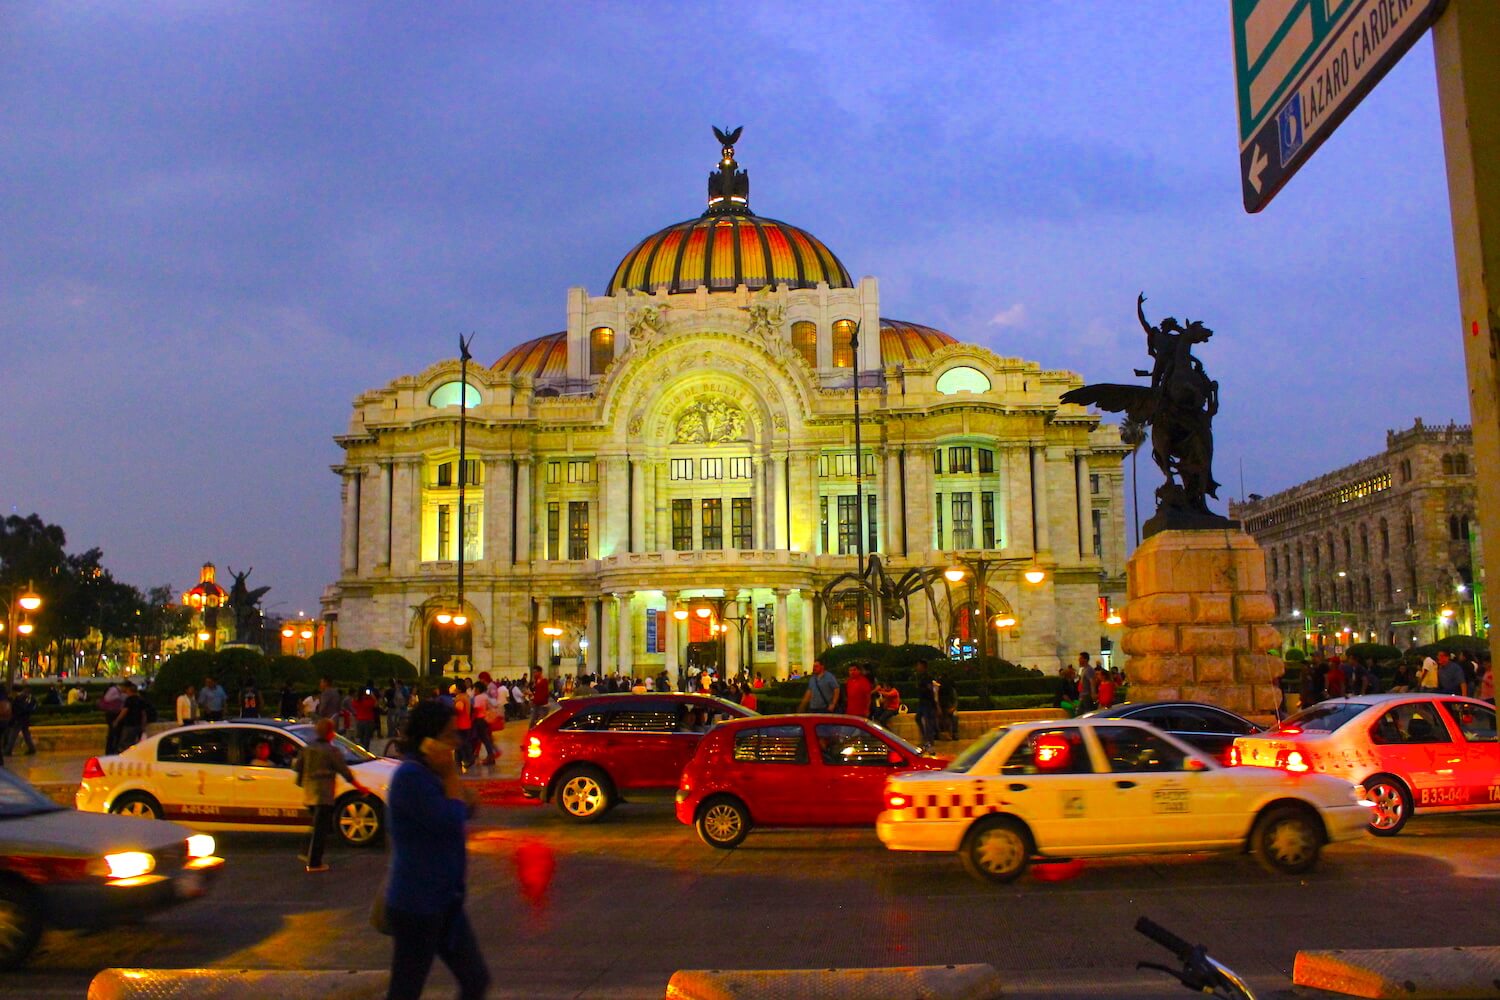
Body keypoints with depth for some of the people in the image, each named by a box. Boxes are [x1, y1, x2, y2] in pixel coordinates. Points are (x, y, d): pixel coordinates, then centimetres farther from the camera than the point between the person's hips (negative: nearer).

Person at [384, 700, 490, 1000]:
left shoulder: (429, 774, 8)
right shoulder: (411, 776, -22)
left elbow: (464, 812, 12)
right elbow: (451, 820, -23)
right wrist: (452, 774, -17)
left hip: (444, 902, 9)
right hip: (416, 906, -9)